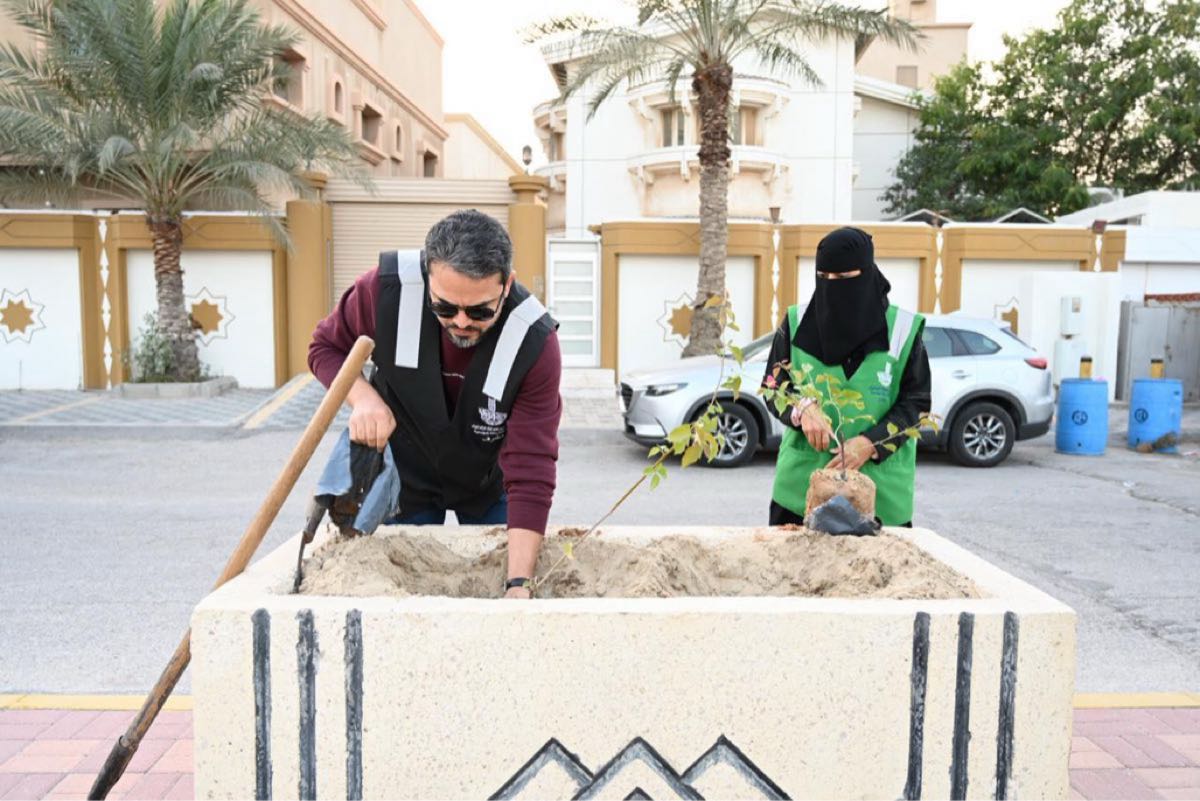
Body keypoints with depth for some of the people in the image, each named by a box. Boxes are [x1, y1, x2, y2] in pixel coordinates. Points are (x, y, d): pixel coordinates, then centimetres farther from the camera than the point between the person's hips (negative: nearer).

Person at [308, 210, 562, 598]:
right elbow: (326, 348, -7)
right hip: (404, 469, 1)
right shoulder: (386, 288, -28)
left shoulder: (535, 343, -31)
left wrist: (518, 584, -38)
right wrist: (363, 397, -30)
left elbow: (530, 474, -32)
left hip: (489, 482, -1)